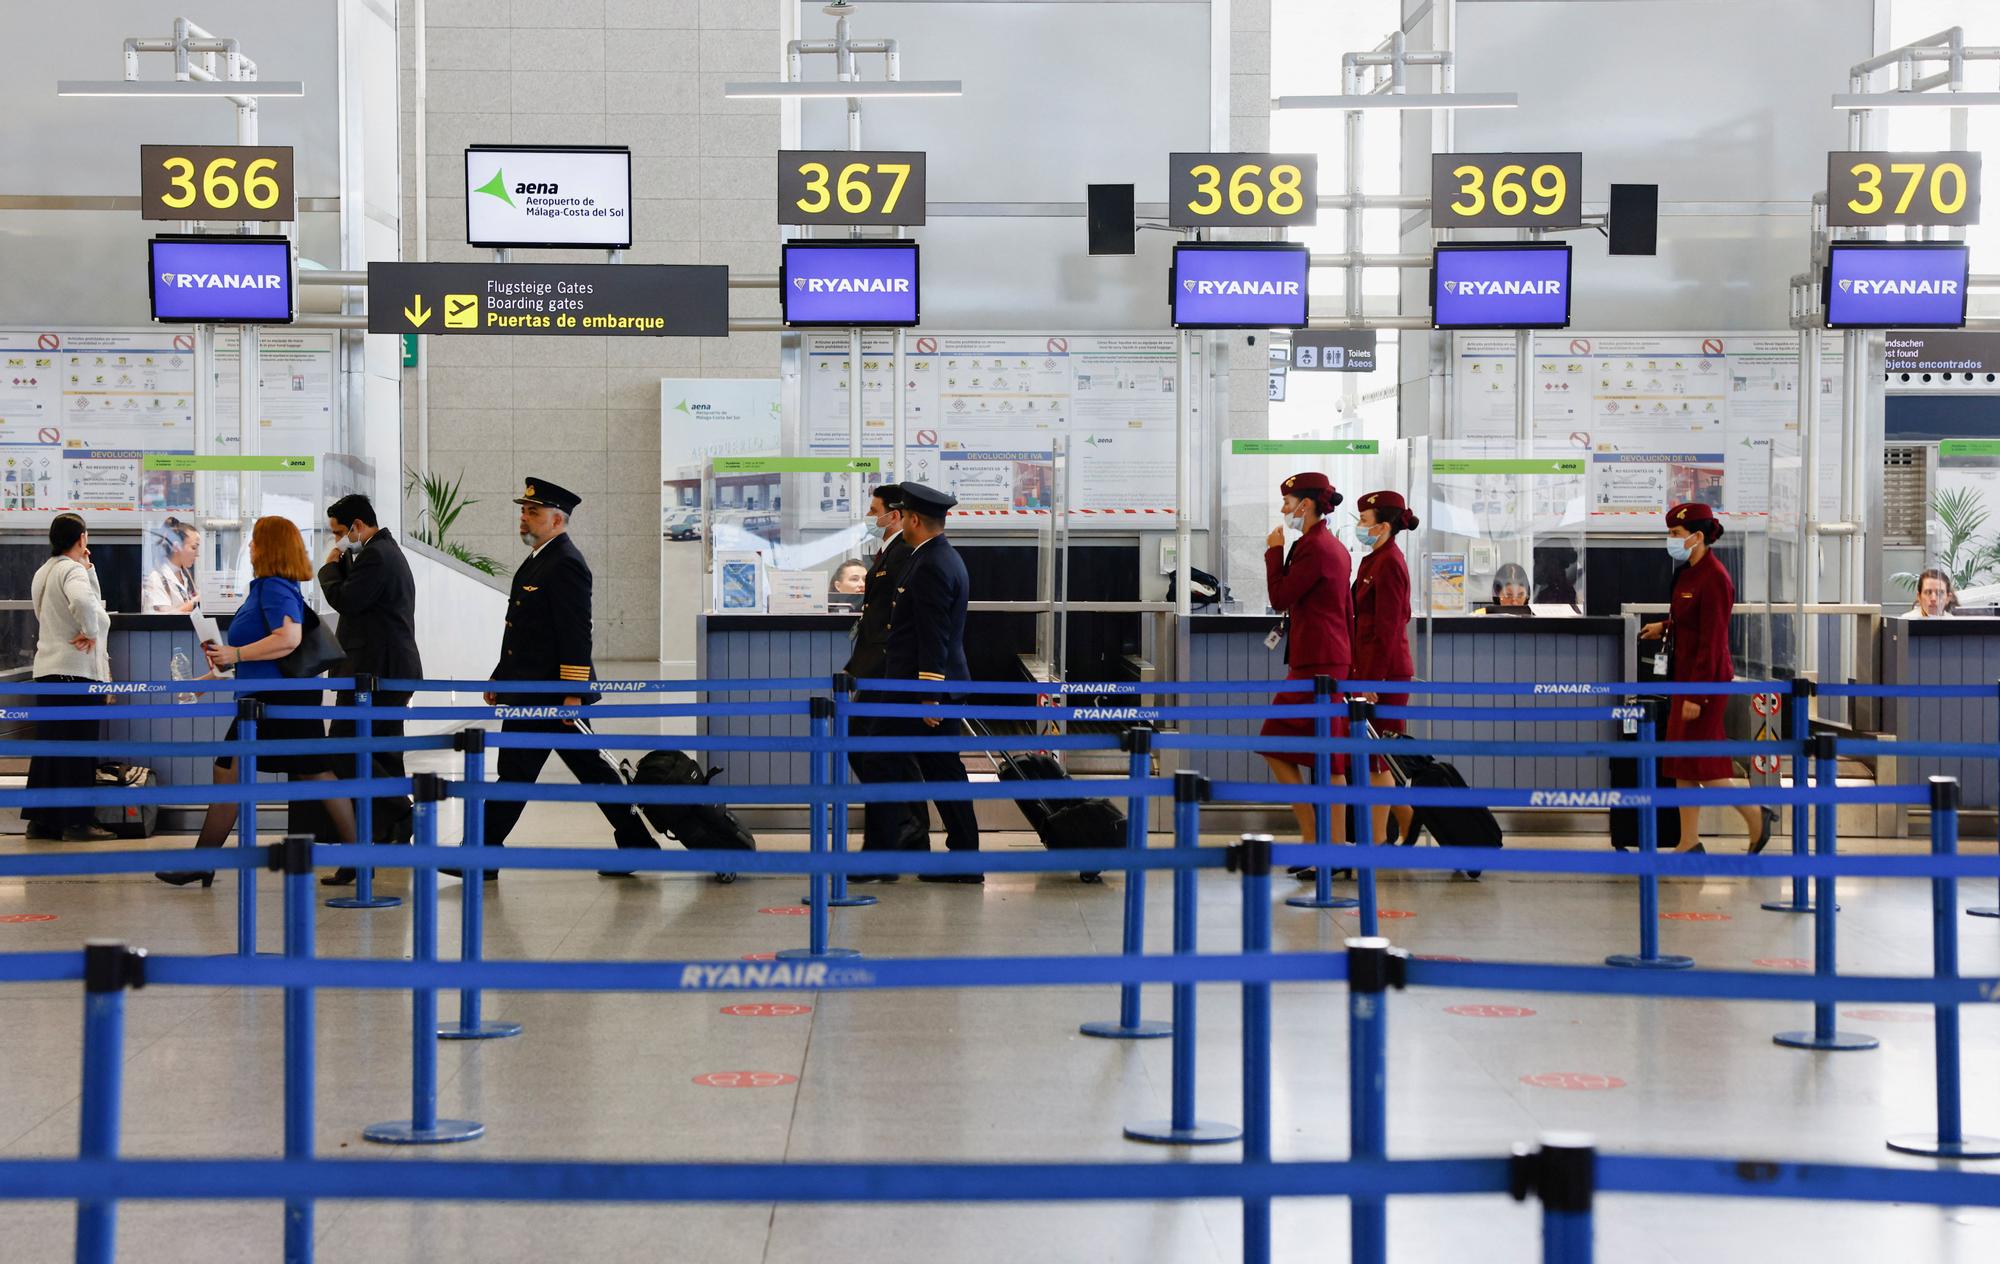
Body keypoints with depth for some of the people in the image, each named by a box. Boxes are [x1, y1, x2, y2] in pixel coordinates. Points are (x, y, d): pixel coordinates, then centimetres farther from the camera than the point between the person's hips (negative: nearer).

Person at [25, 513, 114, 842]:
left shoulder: (43, 573, 15)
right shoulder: (72, 570, -14)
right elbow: (83, 601, -35)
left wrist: (89, 569, 13)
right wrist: (90, 633, -20)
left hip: (47, 669, 9)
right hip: (77, 670, -9)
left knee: (49, 745, 11)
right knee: (78, 748, -4)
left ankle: (40, 820, 13)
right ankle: (77, 823, -2)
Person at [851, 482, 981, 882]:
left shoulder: (931, 567, -17)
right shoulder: (944, 558, 16)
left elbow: (934, 637, -21)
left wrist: (929, 696, -22)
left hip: (920, 687, -10)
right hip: (943, 685, 10)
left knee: (881, 766, -3)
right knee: (944, 773, 9)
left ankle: (880, 856, 1)